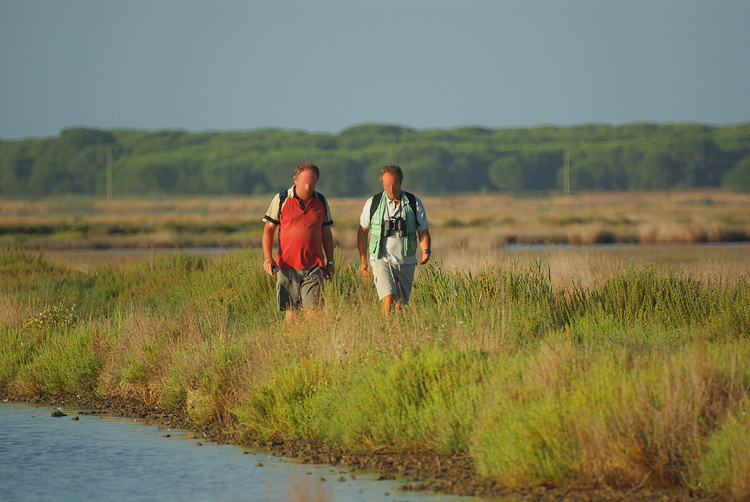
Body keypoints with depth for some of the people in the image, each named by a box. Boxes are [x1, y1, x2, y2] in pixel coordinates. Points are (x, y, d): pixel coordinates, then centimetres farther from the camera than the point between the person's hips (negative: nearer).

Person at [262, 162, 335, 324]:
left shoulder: (321, 202, 9)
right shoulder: (281, 200, 1)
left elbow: (326, 232, 17)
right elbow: (268, 230, 4)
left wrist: (330, 262, 14)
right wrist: (268, 258, -7)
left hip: (313, 268, 1)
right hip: (287, 267, -1)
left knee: (314, 310, -9)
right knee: (291, 311, 2)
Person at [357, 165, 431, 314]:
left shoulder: (414, 203, 1)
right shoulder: (373, 203, -1)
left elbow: (423, 232, 7)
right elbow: (362, 231, 11)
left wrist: (426, 251, -13)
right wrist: (363, 260, 8)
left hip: (406, 262, 2)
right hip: (382, 261, -2)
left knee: (401, 304, 8)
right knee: (388, 298, -21)